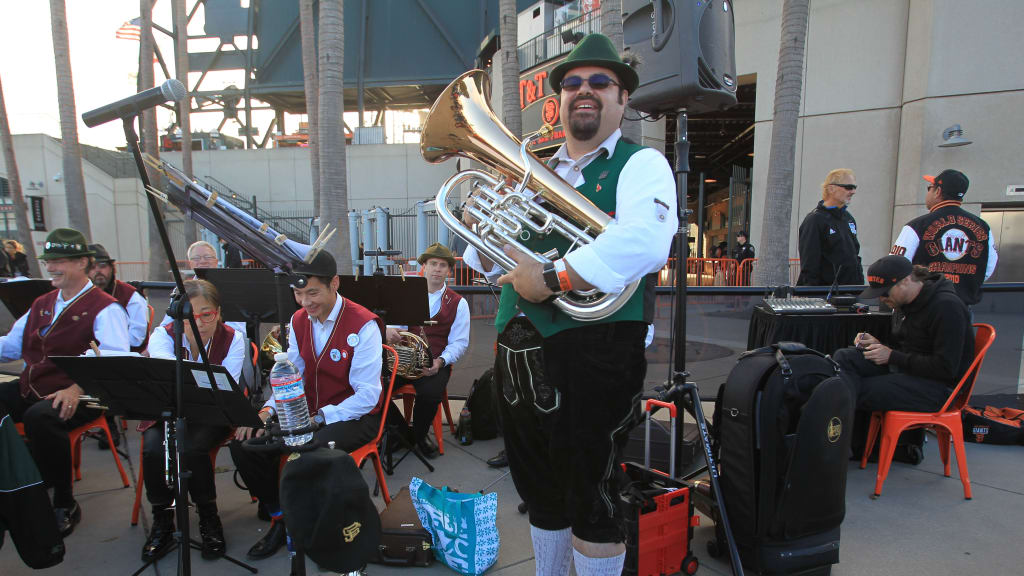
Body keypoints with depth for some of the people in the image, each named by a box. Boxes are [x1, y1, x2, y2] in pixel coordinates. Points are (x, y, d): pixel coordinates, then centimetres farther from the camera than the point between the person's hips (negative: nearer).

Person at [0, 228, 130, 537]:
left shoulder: (104, 308, -8)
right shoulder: (42, 304, 20)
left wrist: (77, 389, -34)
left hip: (76, 396, -8)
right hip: (29, 389, 8)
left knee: (40, 417, -34)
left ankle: (64, 505, -16)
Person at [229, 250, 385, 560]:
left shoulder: (363, 325, -19)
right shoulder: (298, 321, 4)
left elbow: (367, 395, -20)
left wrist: (318, 418, -28)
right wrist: (267, 411, -10)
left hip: (355, 416, -7)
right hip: (308, 412, 7)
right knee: (245, 442, -10)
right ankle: (280, 518, 9)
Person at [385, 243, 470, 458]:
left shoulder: (458, 303, 6)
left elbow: (459, 342, 0)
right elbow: (395, 322, 8)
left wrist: (440, 361, -19)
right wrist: (388, 331, -19)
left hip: (434, 364, -2)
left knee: (429, 394, -31)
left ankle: (419, 436, 3)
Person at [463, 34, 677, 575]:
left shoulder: (641, 164, 0)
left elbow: (643, 243, -21)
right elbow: (493, 258, 17)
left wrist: (551, 278, -24)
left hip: (597, 350, -6)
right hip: (519, 346, 7)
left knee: (589, 492, 2)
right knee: (538, 482, 20)